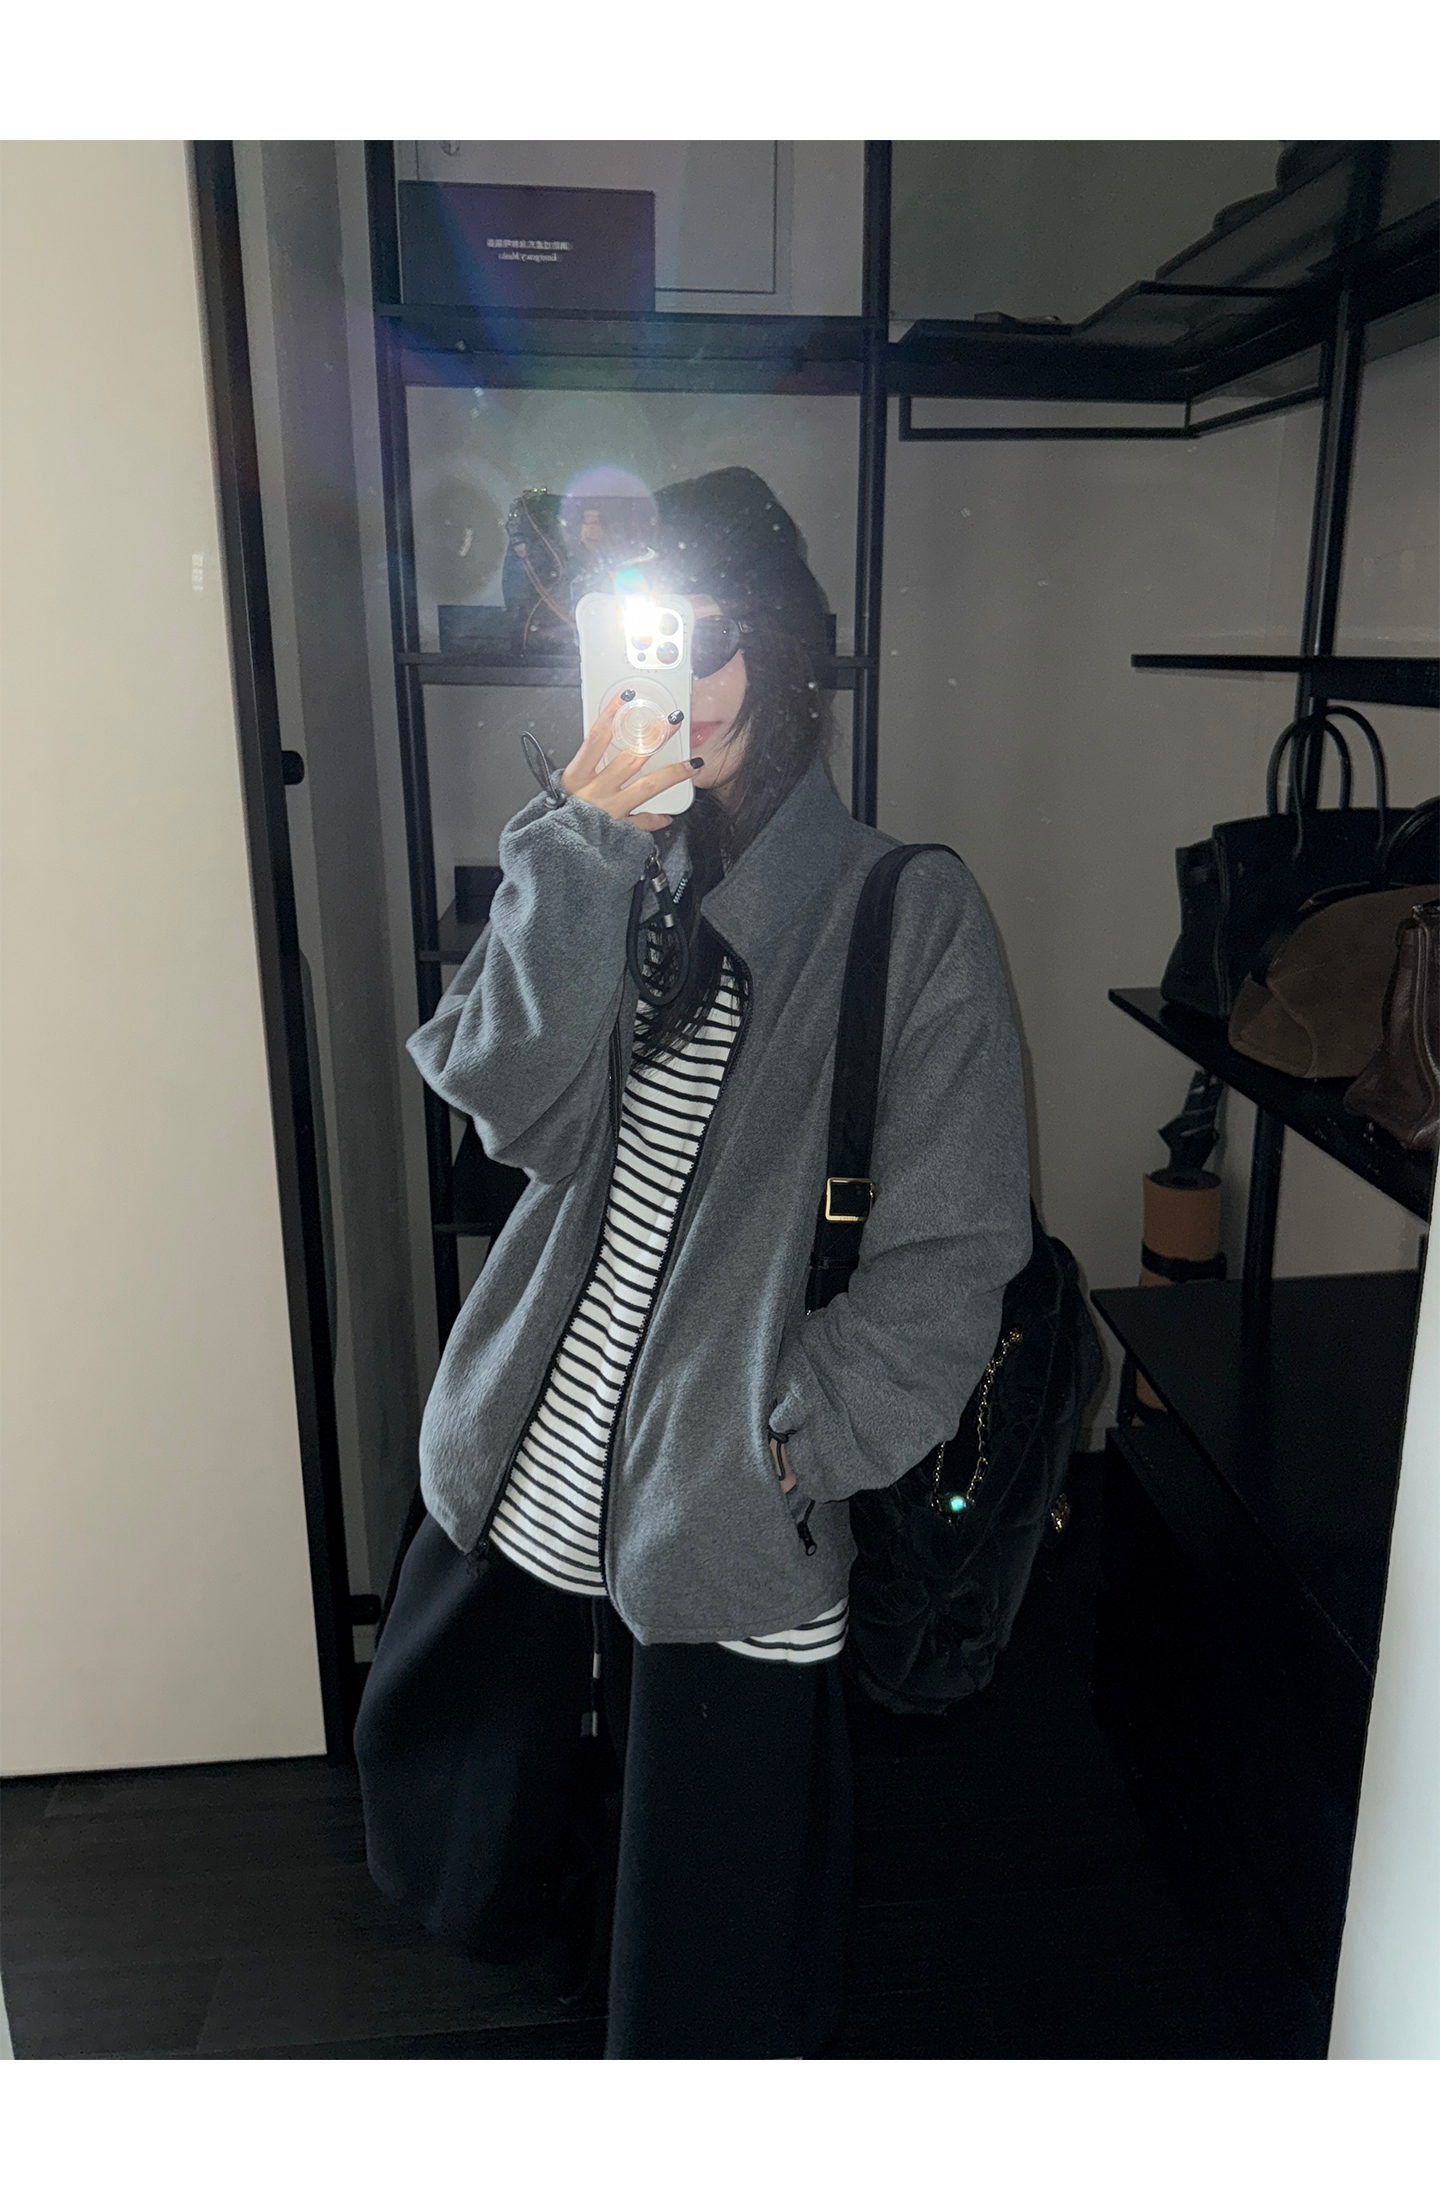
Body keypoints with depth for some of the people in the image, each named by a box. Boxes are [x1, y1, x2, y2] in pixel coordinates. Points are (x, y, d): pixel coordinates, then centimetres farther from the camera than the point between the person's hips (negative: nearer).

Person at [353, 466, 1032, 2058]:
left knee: (711, 1924, 14)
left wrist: (792, 1440, -13)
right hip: (534, 1458, 4)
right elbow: (510, 1105, -14)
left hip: (726, 1498, -4)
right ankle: (512, 1890, 64)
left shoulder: (910, 913, -11)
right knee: (447, 1742, 27)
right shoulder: (609, 877, 1)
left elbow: (954, 1247, -10)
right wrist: (585, 854, -23)